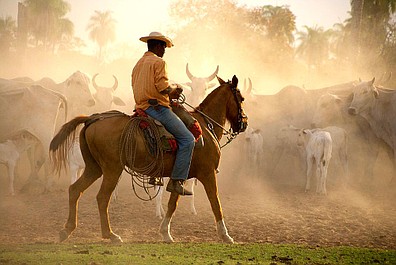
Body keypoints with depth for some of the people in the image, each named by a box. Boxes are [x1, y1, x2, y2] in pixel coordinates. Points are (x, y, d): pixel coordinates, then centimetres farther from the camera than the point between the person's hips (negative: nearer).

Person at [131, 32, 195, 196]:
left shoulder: (138, 64, 20)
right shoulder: (158, 62, -8)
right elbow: (163, 88, -18)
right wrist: (175, 87, 2)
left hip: (142, 107, 10)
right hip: (157, 107, -10)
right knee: (187, 139, -10)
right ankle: (176, 181, -18)